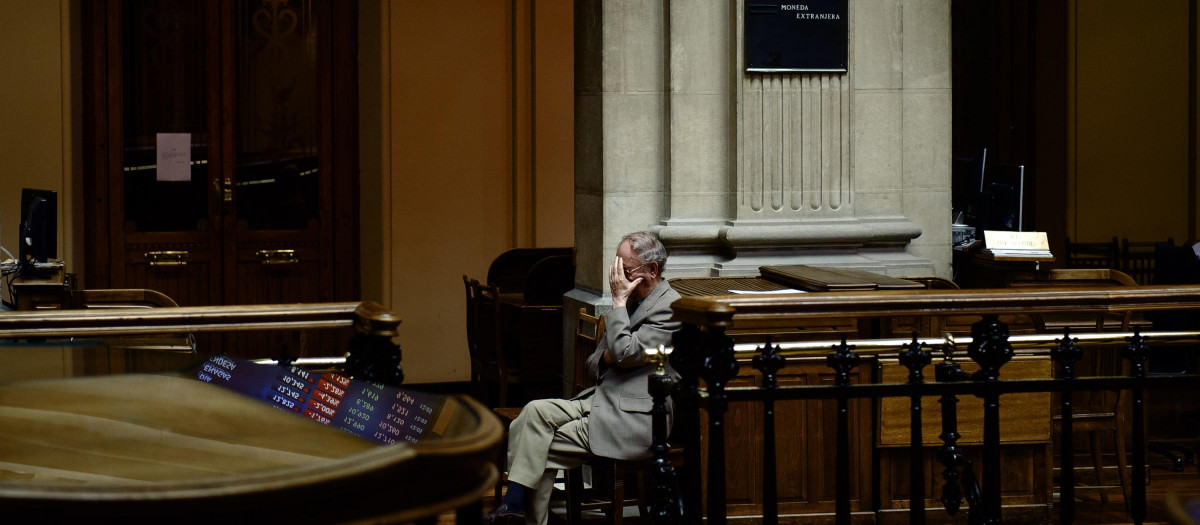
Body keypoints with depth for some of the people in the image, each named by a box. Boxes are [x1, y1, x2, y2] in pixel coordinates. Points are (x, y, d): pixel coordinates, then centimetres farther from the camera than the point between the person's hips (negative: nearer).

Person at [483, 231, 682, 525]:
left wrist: (619, 300, -12)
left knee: (540, 446, -14)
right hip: (602, 400, 8)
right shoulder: (630, 302, 19)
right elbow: (593, 364, 22)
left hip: (635, 419, -8)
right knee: (537, 411, -14)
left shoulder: (670, 308, -10)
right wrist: (604, 357, -3)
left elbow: (624, 353, -20)